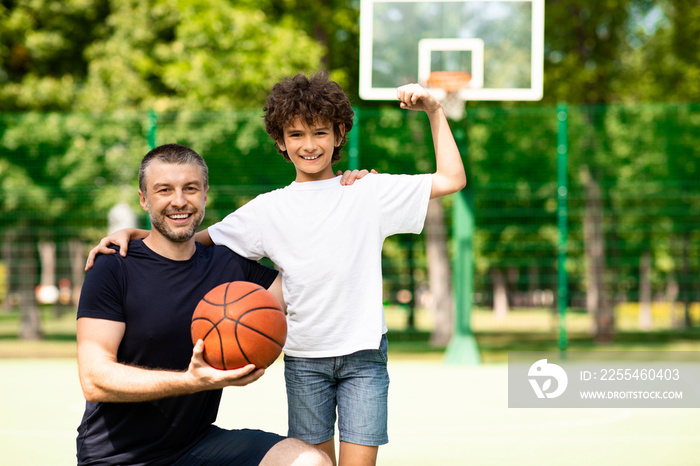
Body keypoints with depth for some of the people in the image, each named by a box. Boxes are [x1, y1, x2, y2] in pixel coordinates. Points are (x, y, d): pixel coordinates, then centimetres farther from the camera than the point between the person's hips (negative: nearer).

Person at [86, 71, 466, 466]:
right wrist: (130, 234, -3)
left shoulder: (369, 192, 2)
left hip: (364, 354, -2)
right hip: (304, 358, 2)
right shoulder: (268, 210, 4)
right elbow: (195, 241, 9)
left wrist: (435, 111, -6)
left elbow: (452, 180, 1)